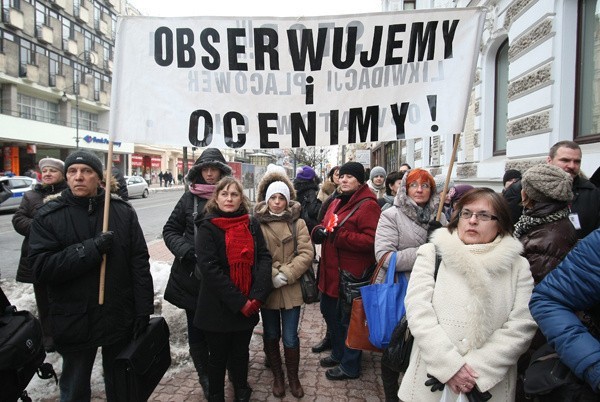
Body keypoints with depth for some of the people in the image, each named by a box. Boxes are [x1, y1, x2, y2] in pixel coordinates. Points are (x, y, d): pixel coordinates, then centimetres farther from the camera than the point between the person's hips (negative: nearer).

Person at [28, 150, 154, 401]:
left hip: (120, 318, 1)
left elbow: (140, 263, -4)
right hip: (74, 322, 0)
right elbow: (40, 267, -14)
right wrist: (91, 249, -24)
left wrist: (143, 310, -7)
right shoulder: (48, 216, -5)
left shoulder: (123, 211, -3)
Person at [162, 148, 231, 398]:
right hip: (192, 275, 2)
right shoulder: (189, 198, 3)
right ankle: (205, 378, 30)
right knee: (197, 329, 11)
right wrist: (186, 251, -9)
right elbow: (170, 230, 6)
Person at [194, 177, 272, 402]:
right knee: (218, 356, 15)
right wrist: (239, 302, -20)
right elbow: (209, 268, -18)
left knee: (241, 352, 21)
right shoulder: (207, 228, -10)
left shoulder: (251, 225, 2)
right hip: (218, 307, -3)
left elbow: (264, 258, -3)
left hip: (249, 306, 4)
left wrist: (257, 296, -15)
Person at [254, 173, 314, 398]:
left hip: (291, 289, 0)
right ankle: (277, 377, 36)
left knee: (290, 337, 7)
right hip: (266, 289, 1)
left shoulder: (298, 223, -1)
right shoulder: (257, 223, -3)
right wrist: (271, 276, -18)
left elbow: (306, 253, -7)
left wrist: (286, 275, -17)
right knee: (271, 335, 16)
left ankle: (293, 378, 30)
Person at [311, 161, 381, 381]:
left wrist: (338, 236, -27)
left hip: (352, 274, -9)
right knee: (329, 311, 22)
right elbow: (324, 227, 20)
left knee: (349, 318, 6)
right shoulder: (336, 203, 14)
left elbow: (371, 240, -24)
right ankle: (338, 353, 44)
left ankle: (350, 366, 27)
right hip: (331, 271, 9)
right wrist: (318, 231, -5)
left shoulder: (367, 206, -15)